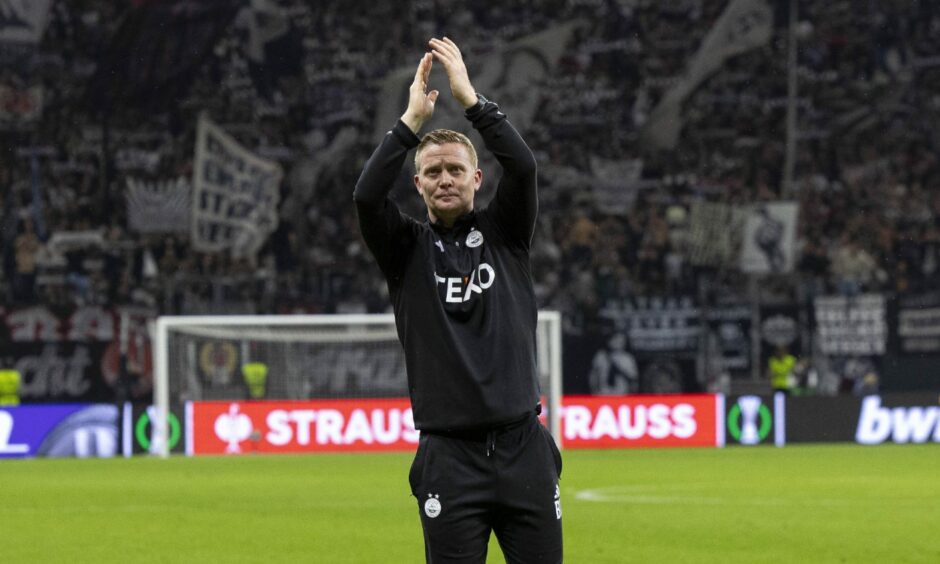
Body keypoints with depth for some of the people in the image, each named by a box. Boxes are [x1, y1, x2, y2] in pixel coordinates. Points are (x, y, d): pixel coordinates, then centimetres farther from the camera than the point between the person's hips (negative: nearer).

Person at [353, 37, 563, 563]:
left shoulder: (504, 234, 10)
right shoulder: (408, 248, 8)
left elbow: (523, 166, -6)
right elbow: (367, 196, -10)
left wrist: (470, 97, -8)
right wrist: (412, 119, -11)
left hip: (524, 448, 1)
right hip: (448, 457, -1)